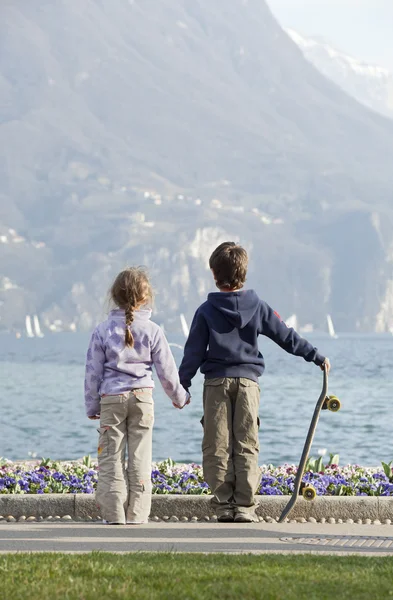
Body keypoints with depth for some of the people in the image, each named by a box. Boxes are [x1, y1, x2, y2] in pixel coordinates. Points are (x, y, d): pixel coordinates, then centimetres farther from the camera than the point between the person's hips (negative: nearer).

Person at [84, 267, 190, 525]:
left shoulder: (103, 331, -2)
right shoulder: (152, 331, -2)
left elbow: (93, 371, 1)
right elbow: (166, 369, 3)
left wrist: (92, 406, 11)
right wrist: (179, 397, 20)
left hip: (111, 398, -1)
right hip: (142, 397, 1)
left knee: (110, 456, 4)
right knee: (140, 456, 5)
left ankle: (114, 512, -1)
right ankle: (136, 513, 5)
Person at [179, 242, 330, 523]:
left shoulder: (206, 310, -1)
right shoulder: (257, 306, 4)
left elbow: (194, 352, -1)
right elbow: (287, 337, 9)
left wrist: (182, 385, 5)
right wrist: (317, 356, 20)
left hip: (216, 383, -1)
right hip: (248, 382, 1)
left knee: (217, 446, 2)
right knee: (247, 446, 3)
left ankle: (224, 504, -1)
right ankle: (244, 505, -2)